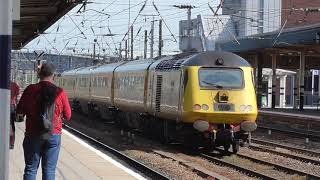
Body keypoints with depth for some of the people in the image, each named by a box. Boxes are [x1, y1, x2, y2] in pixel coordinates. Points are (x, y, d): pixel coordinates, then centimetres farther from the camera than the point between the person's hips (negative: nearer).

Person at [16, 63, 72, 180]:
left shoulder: (30, 90, -7)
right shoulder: (60, 92, -6)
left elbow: (19, 113, -3)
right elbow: (68, 116, 1)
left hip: (33, 135, 0)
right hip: (54, 135, 0)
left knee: (31, 169, 8)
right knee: (49, 169, 6)